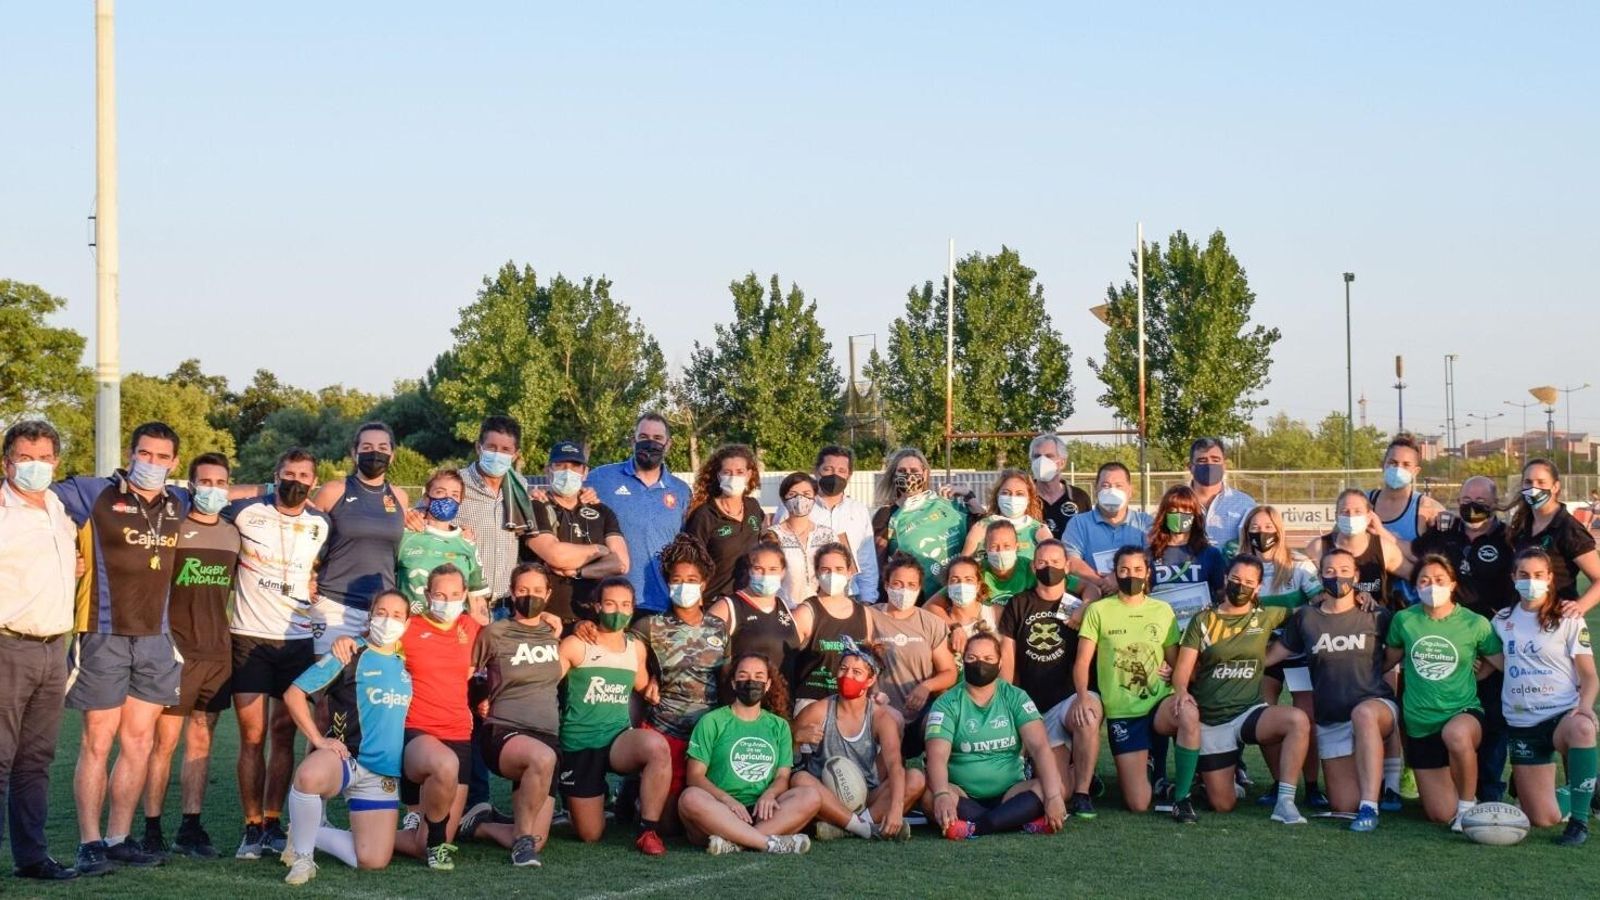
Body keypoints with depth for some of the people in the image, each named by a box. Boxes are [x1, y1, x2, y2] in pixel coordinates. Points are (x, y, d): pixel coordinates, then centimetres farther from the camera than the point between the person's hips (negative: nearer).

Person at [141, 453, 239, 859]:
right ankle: (152, 829, 1)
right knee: (165, 740, -4)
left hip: (218, 652, 5)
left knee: (201, 741, 7)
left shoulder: (234, 534, 13)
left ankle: (191, 827, 12)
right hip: (177, 650, -5)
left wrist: (234, 640, 16)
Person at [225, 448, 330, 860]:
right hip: (249, 637, -2)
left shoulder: (321, 525, 5)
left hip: (298, 640, 2)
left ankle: (273, 824, 11)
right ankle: (252, 828, 3)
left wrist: (317, 592, 4)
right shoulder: (246, 512, -2)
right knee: (252, 738, -3)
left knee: (284, 736, 4)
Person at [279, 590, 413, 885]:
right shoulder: (350, 656, -2)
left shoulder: (404, 664, 12)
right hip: (344, 758, -5)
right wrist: (318, 739, -12)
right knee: (310, 775, -42)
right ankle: (302, 854, -15)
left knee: (374, 861, -5)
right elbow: (294, 694, -6)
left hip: (383, 775, 5)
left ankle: (309, 833, 22)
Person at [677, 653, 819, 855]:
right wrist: (726, 799, -17)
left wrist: (769, 794, -12)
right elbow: (695, 775, 1)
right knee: (691, 798, -35)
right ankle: (771, 842, -38)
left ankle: (735, 842, -37)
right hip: (720, 812, -3)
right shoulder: (712, 721, 10)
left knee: (811, 796, -24)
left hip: (760, 815, 3)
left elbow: (783, 776, 13)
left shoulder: (779, 726, 21)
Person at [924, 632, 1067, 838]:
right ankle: (1025, 823, -35)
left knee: (1058, 789, -25)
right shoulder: (947, 703, -1)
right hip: (963, 797, -1)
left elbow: (1040, 747, -10)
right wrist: (942, 795, -37)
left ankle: (974, 827, -35)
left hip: (1010, 794, 2)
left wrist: (1053, 797, -26)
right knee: (928, 795, -34)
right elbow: (937, 756, -16)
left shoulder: (1015, 698, 3)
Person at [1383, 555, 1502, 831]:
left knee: (1456, 734, -42)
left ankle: (1468, 804, -16)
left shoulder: (1475, 624, -6)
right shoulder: (1403, 620, -1)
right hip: (1420, 723, 2)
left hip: (1463, 712, -2)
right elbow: (1389, 660, 15)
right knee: (1442, 814, 0)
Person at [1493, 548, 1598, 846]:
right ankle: (1570, 795, 30)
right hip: (1523, 723, 3)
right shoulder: (1502, 620, 10)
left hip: (1563, 714, -3)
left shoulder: (1568, 621, 1)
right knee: (1542, 819, -7)